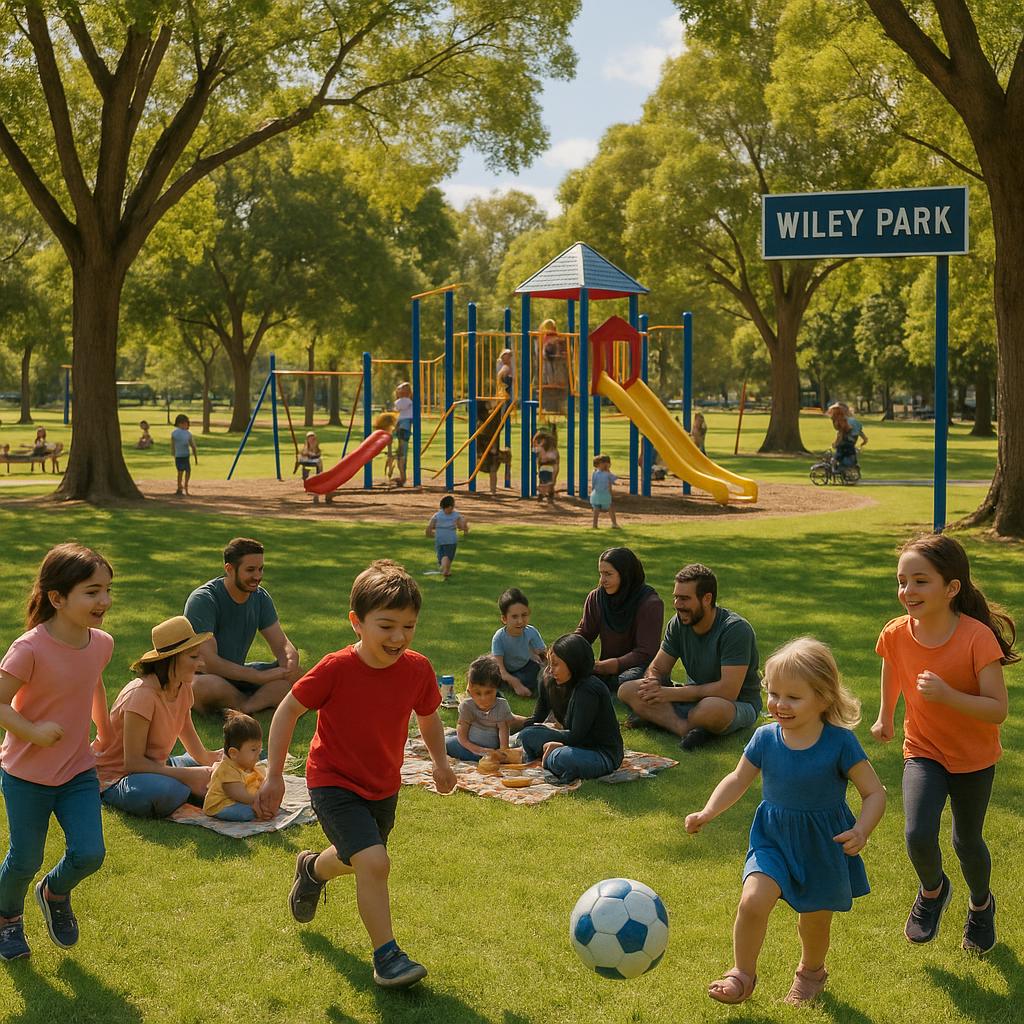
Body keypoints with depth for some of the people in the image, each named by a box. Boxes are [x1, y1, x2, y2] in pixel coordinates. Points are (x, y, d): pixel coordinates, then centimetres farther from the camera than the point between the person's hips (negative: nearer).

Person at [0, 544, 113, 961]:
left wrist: (104, 730, 24)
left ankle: (55, 893, 29)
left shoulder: (101, 644, -6)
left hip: (78, 771, 4)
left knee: (89, 854, -6)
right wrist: (34, 732, -32)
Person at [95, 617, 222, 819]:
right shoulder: (142, 694, -26)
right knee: (167, 791, -38)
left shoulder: (183, 687, 0)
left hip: (154, 766, 8)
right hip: (116, 778, -8)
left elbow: (198, 752, 8)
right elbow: (133, 762, -26)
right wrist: (186, 775, -28)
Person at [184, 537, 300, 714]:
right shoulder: (202, 600, -21)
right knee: (208, 685, -41)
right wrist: (262, 677, -29)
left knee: (295, 673, -12)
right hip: (199, 675, -6)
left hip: (236, 675, 6)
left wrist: (291, 661, -24)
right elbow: (209, 663, -27)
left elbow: (281, 644, 2)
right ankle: (264, 701, -13)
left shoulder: (260, 598, 0)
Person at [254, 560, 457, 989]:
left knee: (357, 860, 27)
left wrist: (440, 760, -3)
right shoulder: (336, 669, -26)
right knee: (373, 862, -23)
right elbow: (288, 711, -13)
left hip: (384, 787, 6)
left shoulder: (417, 669, -14)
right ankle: (386, 956, -8)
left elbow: (428, 716, 8)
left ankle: (313, 869, 61)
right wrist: (274, 776, -13)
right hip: (334, 782, -6)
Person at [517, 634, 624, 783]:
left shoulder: (588, 690, -21)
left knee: (561, 760, -38)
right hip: (581, 745, 9)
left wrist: (548, 732, -5)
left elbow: (576, 736, -19)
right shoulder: (573, 686, 8)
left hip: (604, 756, -9)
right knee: (528, 734, 7)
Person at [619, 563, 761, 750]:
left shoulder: (736, 629, -21)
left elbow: (728, 691, -28)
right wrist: (652, 684, -21)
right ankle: (687, 729, -29)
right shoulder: (679, 623, -1)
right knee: (627, 691, -13)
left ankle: (659, 718, -17)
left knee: (712, 708, -44)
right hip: (694, 697, 7)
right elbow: (657, 669, 5)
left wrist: (672, 693, -24)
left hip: (739, 705, -7)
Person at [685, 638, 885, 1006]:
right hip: (773, 838, 1)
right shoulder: (765, 738, -10)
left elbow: (874, 793, -11)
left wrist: (862, 831, -29)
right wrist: (707, 813, -8)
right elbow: (738, 780, 6)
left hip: (824, 844, -1)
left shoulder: (840, 743, -18)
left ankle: (811, 970, 48)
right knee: (753, 900, -21)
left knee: (815, 920, 14)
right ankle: (743, 973, 3)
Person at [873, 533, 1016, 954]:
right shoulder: (896, 634, -16)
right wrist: (885, 717, 19)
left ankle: (981, 904, 48)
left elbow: (997, 710, -26)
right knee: (918, 836, -18)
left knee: (966, 841, 14)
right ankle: (933, 891, 17)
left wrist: (947, 695, -40)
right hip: (923, 750, 2)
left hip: (973, 758, -2)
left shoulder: (977, 637, -27)